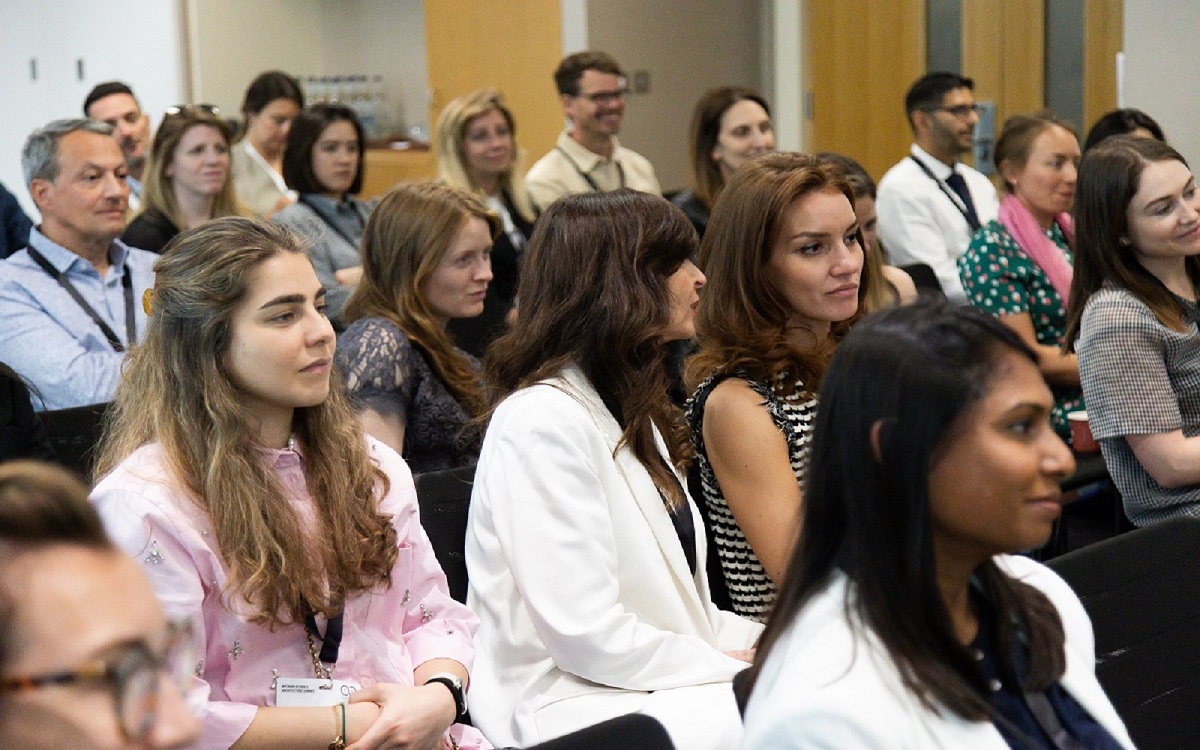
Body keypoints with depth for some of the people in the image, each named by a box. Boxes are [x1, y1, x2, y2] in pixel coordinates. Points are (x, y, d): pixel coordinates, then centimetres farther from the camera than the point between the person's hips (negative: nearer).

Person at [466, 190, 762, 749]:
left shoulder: (628, 409, 17)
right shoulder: (543, 421, -14)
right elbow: (587, 635, -20)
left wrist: (757, 642, 1)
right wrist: (729, 664, -12)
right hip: (570, 704, -9)